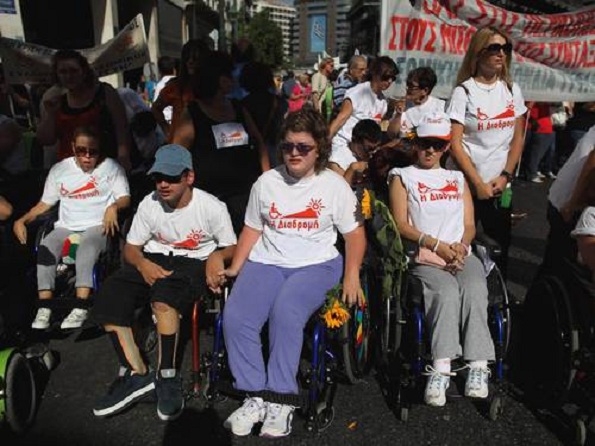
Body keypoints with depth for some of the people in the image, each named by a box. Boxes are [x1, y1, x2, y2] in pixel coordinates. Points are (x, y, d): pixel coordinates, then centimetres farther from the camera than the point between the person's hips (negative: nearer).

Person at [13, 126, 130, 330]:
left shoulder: (111, 167, 5)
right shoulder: (59, 169, 13)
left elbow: (125, 198, -1)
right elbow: (45, 204, 17)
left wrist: (113, 206, -24)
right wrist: (22, 220, 2)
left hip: (97, 226, -3)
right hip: (66, 226, 3)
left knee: (87, 245, -36)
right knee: (45, 247, -28)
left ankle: (80, 307, -41)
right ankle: (44, 307, -28)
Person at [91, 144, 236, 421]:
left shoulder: (211, 206, -10)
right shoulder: (149, 204, 0)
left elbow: (232, 246, -1)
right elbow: (131, 247, 8)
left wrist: (218, 256, -26)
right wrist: (142, 264, -16)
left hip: (195, 262, -4)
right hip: (155, 259, 5)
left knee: (163, 296, -38)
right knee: (108, 296, -22)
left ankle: (167, 376, -20)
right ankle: (136, 375, -11)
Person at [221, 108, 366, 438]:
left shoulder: (334, 185, 5)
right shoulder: (266, 182, 12)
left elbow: (354, 233, 5)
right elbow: (252, 229, 17)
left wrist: (352, 276, -9)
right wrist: (235, 268, 6)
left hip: (316, 264, -3)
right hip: (266, 261, 3)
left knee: (285, 313, -32)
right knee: (235, 318, -23)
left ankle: (280, 401, -17)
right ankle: (255, 397, -9)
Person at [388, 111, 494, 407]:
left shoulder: (457, 179, 28)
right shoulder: (403, 177, 16)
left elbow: (469, 225, 20)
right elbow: (401, 224, 3)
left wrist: (461, 245, -4)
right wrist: (437, 245, -9)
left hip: (461, 254, 3)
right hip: (423, 256, -3)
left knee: (475, 290, -29)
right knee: (446, 292, -33)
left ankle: (478, 367, -32)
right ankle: (440, 369, -36)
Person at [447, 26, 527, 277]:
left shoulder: (512, 90, 8)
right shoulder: (464, 92, -7)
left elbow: (518, 138, 9)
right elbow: (454, 143, -12)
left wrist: (505, 176, -3)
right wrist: (478, 184, -13)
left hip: (500, 185, 4)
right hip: (465, 183, -4)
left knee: (500, 245, 10)